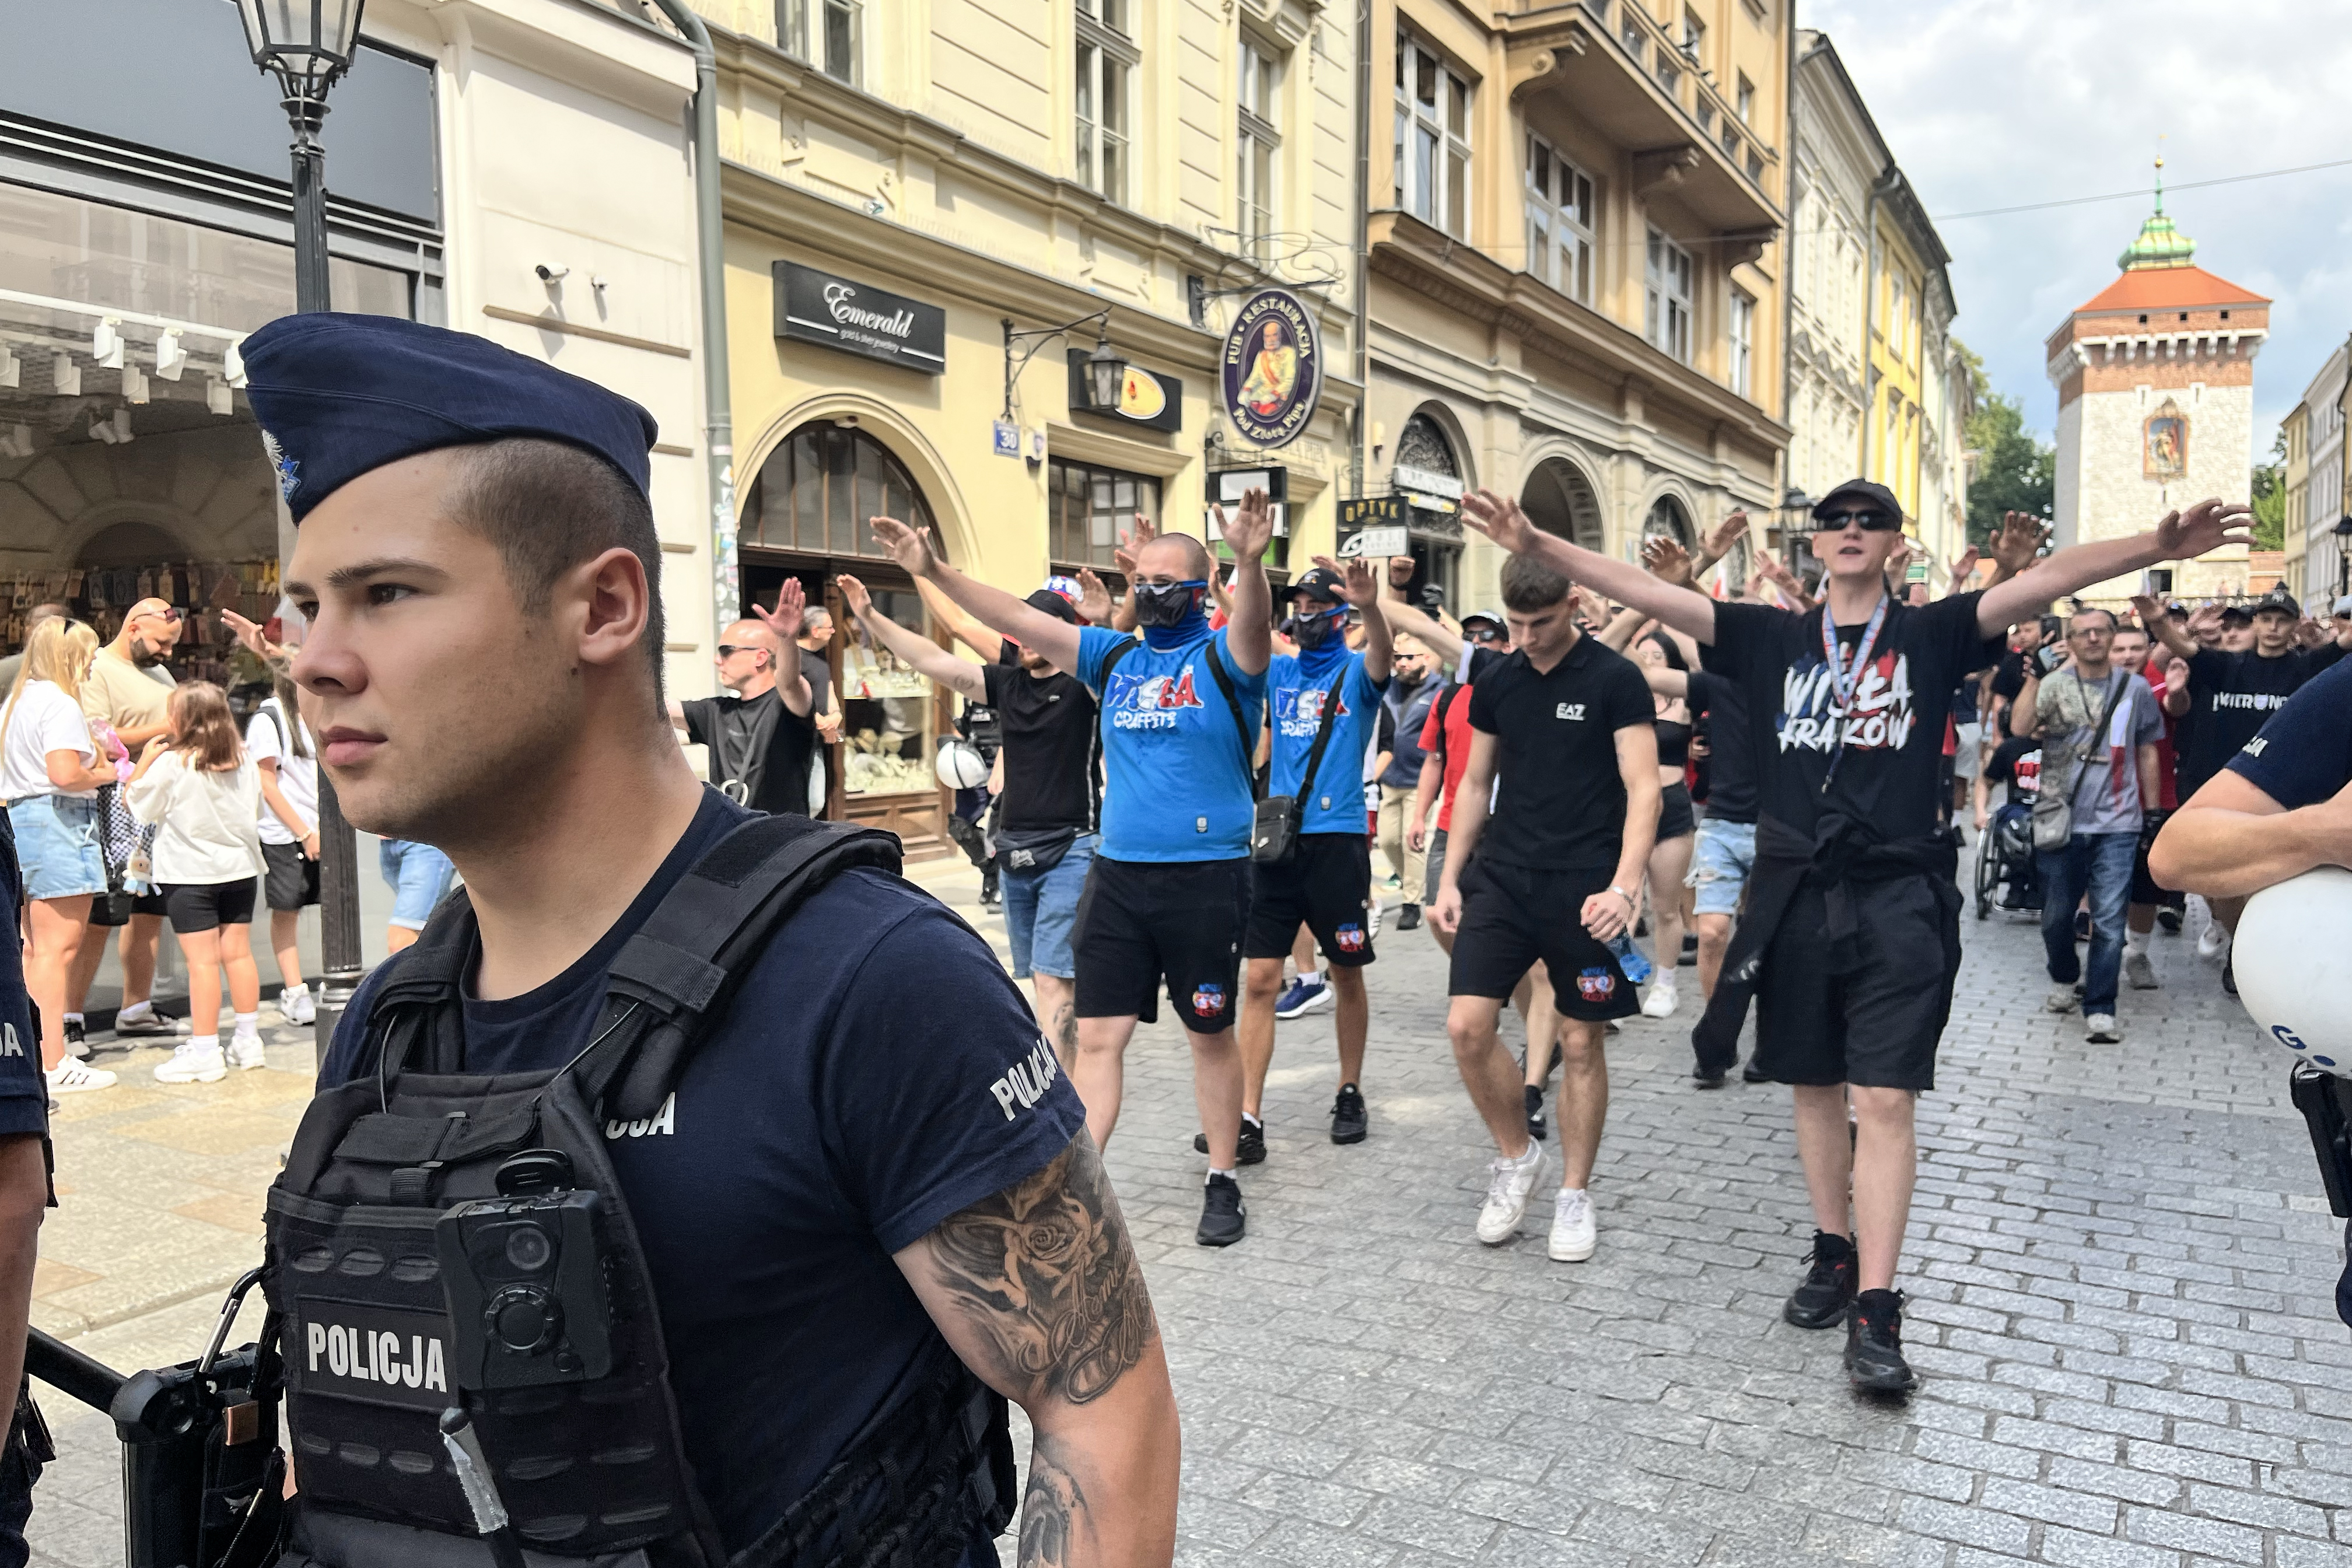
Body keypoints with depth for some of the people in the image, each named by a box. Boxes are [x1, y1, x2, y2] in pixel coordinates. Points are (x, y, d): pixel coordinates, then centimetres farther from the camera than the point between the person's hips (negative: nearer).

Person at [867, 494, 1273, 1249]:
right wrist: (936, 571, -1)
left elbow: (1255, 623, -26)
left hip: (1207, 877, -4)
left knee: (1211, 1036, 9)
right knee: (1097, 1036, 4)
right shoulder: (1115, 658, 10)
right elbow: (1021, 619, 8)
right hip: (1117, 874, 4)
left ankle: (1223, 1185, 24)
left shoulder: (1223, 659, -4)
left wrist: (1250, 562, -47)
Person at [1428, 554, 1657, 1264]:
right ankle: (1516, 1156, 18)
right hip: (1501, 878, 4)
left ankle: (1575, 1194, 22)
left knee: (1580, 1043, 5)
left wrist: (1624, 886, -23)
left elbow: (1643, 788, -11)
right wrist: (1449, 877, 9)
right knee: (1466, 1027, -6)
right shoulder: (1495, 683, 7)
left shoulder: (1615, 680, -7)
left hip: (1584, 887, -4)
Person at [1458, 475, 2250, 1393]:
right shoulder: (1771, 639, 9)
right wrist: (1538, 547, -6)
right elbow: (1647, 594, 2)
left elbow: (2046, 579, -7)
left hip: (1895, 896, -2)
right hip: (1795, 894, 3)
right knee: (1815, 1087, 12)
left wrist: (2157, 549, -23)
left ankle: (1874, 1312, -2)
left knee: (1883, 1099, -6)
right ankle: (1834, 1255, 29)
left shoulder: (1932, 635, 6)